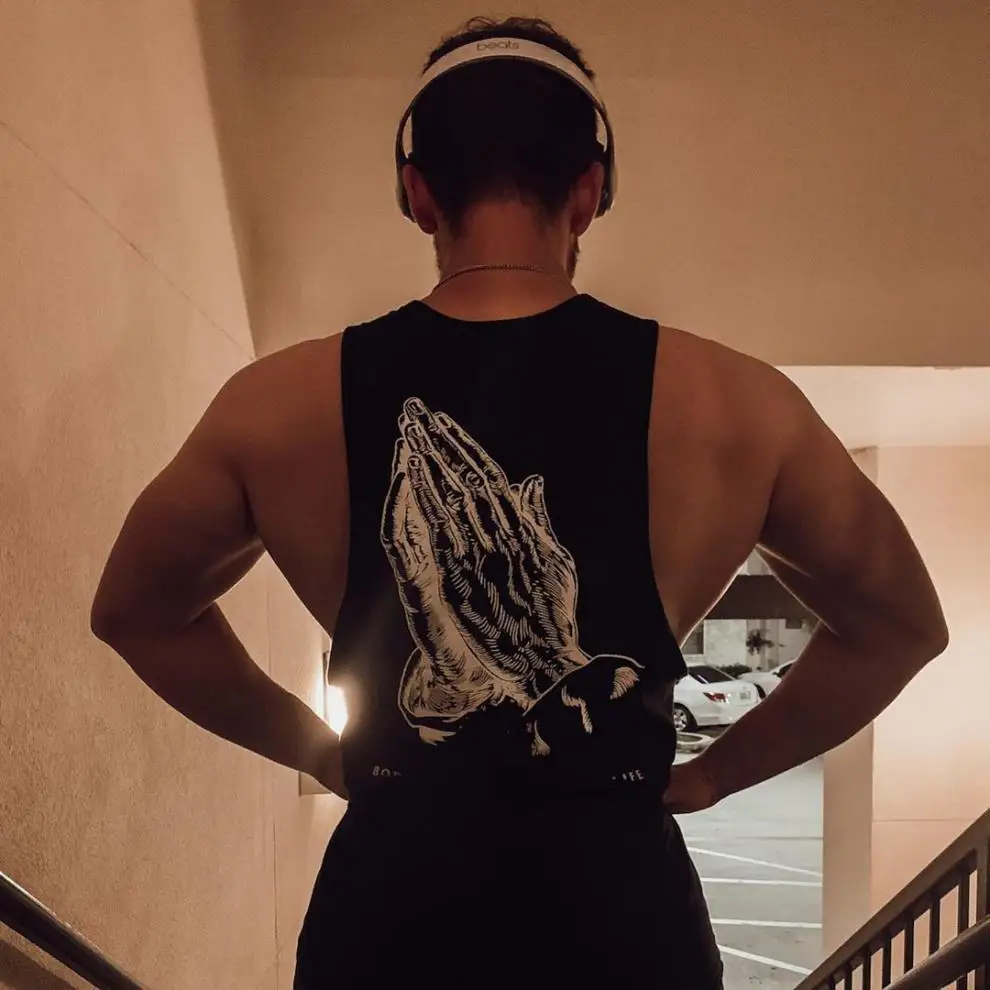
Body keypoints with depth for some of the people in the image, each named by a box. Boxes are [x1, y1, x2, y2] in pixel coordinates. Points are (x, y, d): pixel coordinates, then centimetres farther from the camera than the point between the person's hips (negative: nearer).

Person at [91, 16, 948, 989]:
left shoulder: (280, 404, -8)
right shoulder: (733, 404, -10)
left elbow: (134, 611, 9)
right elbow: (900, 626, 6)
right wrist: (712, 770, 8)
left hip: (385, 903, 1)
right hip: (620, 908, 1)